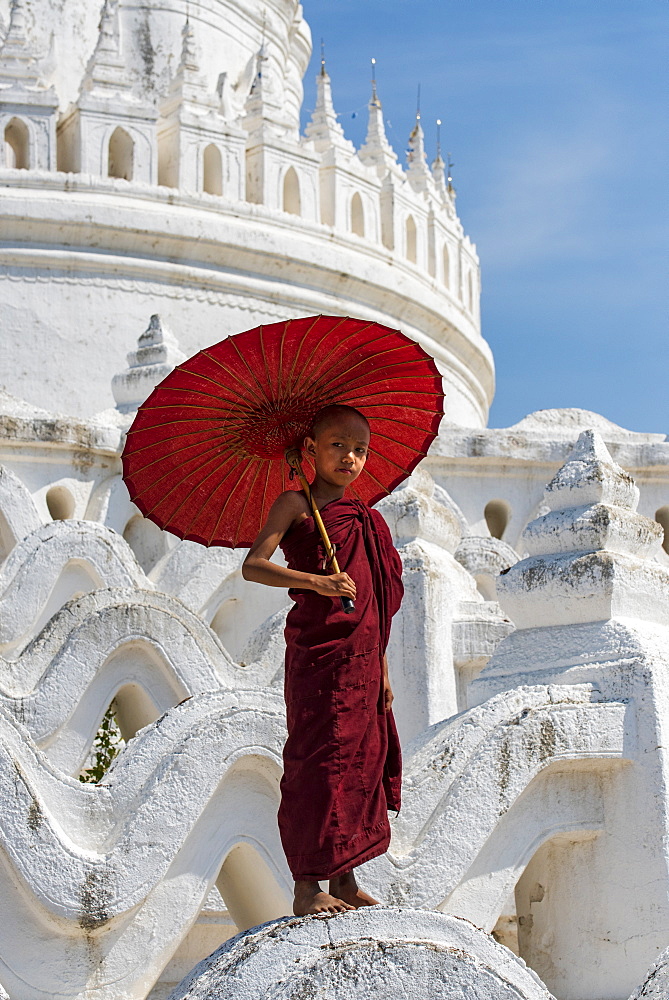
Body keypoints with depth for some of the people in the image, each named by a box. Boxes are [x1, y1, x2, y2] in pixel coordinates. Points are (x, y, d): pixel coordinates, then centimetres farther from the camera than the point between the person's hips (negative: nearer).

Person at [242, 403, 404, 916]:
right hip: (316, 650, -6)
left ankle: (345, 879, 15)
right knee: (318, 758, -8)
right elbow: (253, 565, -14)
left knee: (360, 757, 7)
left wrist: (382, 668, 16)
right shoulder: (296, 504, -1)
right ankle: (307, 885, -3)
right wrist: (314, 580, -27)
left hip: (360, 659, 6)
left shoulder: (363, 518, 17)